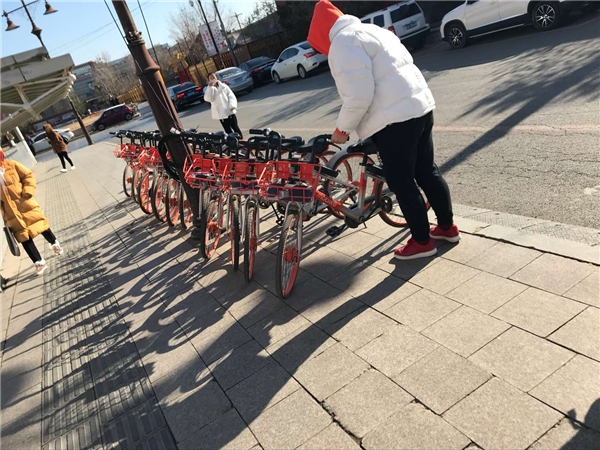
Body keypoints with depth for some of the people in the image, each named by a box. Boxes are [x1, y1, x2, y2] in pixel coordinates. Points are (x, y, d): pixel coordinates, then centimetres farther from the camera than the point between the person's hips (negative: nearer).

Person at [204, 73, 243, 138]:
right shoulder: (208, 90, 7)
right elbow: (208, 98, -13)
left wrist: (232, 105, -16)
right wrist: (210, 87, -17)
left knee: (236, 128, 4)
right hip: (221, 114, 0)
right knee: (228, 131, 6)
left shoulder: (224, 86, 8)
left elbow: (231, 96, 2)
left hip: (229, 111, 0)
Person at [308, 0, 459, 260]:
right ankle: (447, 227, 30)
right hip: (420, 107, 10)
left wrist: (342, 129, -6)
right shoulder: (370, 30, 21)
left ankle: (422, 242, 13)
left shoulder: (343, 42, -10)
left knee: (402, 183, 2)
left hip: (394, 119, -10)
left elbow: (358, 96, -20)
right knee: (426, 171, 18)